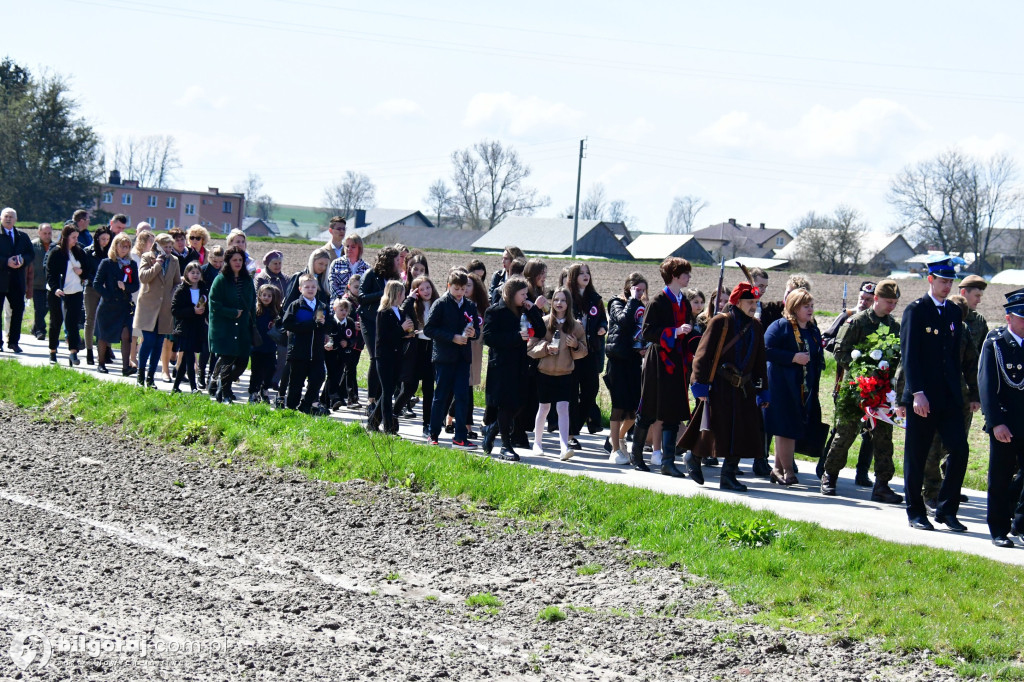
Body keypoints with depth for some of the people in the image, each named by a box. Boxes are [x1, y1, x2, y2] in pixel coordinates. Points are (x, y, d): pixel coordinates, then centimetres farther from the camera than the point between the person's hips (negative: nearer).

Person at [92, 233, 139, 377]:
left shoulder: (132, 265, 7)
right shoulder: (106, 263, -1)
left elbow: (136, 285, 7)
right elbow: (97, 284, -4)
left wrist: (126, 287, -14)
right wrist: (108, 296, -13)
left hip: (125, 306, 1)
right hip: (108, 305, -1)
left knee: (126, 335, -12)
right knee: (104, 336, 9)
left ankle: (126, 366, -15)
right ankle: (101, 364, 24)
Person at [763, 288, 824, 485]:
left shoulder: (814, 330, 15)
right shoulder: (780, 326, -6)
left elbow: (819, 358, 22)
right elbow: (767, 350, -15)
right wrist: (793, 357, -19)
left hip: (805, 388, 6)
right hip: (782, 386, -6)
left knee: (793, 430, 8)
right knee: (786, 428, -6)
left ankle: (778, 469, 16)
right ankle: (787, 471, 0)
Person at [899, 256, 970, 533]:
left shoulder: (954, 312, 13)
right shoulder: (915, 311, -4)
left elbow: (955, 354, 17)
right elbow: (909, 355, -11)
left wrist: (957, 391, 11)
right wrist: (917, 393, -19)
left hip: (949, 396, 5)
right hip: (922, 396, -5)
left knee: (959, 450, -4)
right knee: (916, 456, 3)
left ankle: (947, 510, 6)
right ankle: (916, 512, 13)